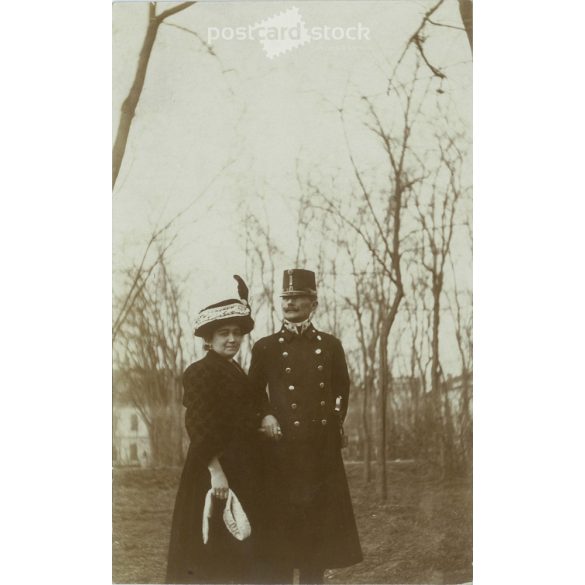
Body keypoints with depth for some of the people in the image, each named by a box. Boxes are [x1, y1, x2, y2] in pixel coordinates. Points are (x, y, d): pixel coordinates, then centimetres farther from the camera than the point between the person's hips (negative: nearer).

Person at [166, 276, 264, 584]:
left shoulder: (236, 372, 16)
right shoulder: (199, 372, -11)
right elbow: (200, 428, -19)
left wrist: (264, 420, 3)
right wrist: (215, 470, -24)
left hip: (242, 472, 9)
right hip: (215, 471, -9)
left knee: (239, 552, 14)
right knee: (211, 555, -5)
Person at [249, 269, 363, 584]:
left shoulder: (330, 345, 7)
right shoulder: (265, 347, 2)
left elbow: (342, 390, 18)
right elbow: (254, 393, 11)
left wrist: (335, 422, 5)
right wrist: (264, 417, -6)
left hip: (322, 451, 2)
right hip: (282, 449, -2)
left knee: (317, 531, 8)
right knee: (279, 530, -1)